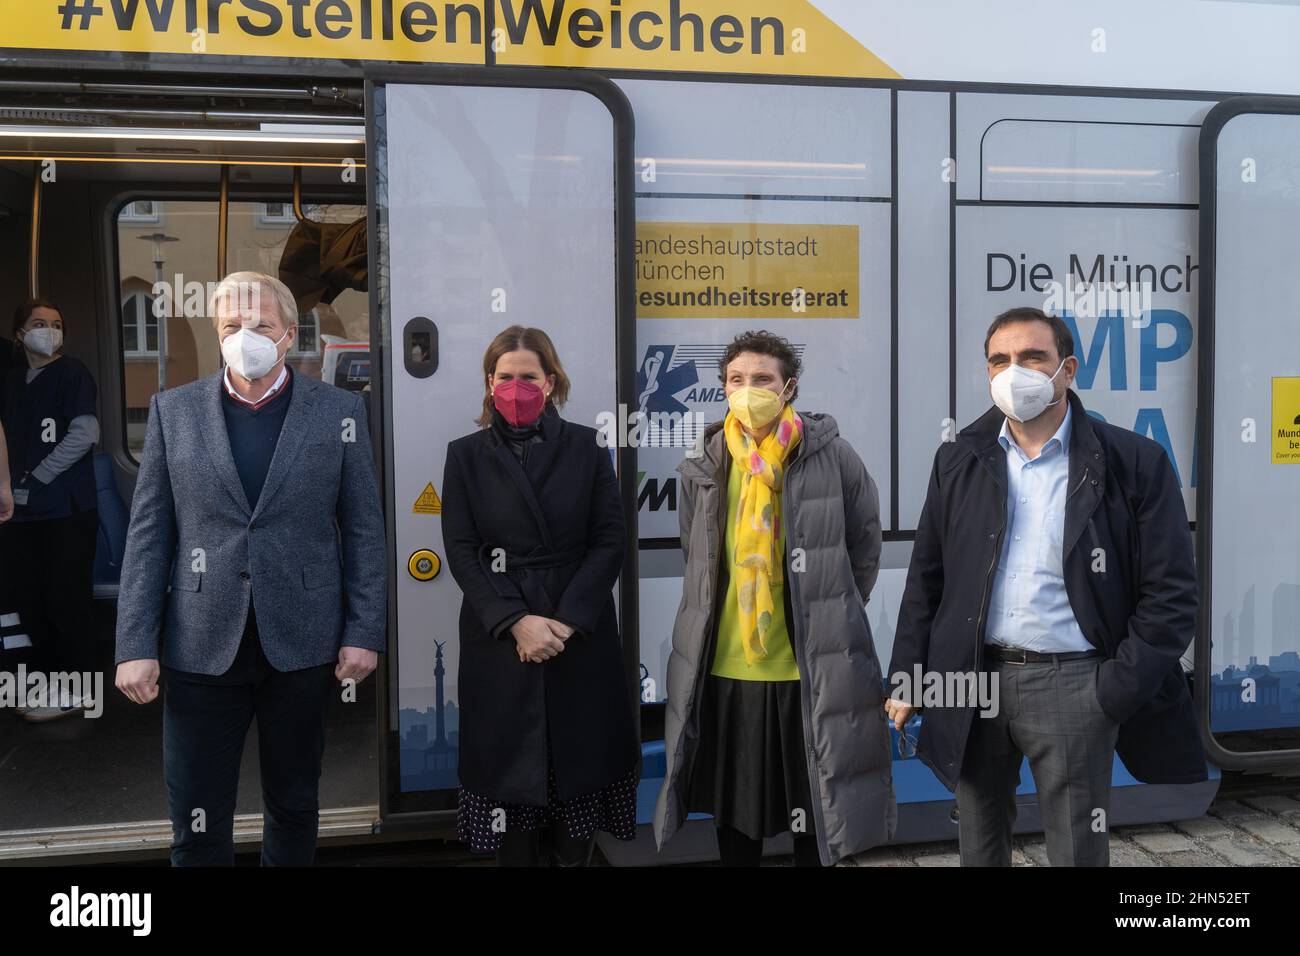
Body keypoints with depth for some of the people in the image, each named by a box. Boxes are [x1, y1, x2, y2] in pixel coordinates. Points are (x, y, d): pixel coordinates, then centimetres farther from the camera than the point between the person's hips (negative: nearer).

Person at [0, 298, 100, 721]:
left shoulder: (71, 374, -4)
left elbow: (84, 435, -14)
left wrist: (34, 479, -11)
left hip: (66, 509, -6)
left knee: (67, 600, -2)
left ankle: (76, 690, 8)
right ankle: (52, 681, 23)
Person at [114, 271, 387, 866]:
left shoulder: (338, 411, 1)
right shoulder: (173, 410, 4)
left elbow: (364, 530, 1)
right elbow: (149, 535, 3)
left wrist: (364, 633, -4)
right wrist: (135, 644, -4)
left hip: (301, 644, 0)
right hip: (201, 648, 1)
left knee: (294, 806, 15)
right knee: (197, 825, 6)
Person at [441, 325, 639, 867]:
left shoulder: (585, 446, 4)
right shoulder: (467, 454, 4)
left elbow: (610, 539, -1)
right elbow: (461, 551, -2)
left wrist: (566, 620, -13)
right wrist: (516, 622, -15)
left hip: (580, 631, 0)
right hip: (498, 637, 0)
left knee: (578, 758, 4)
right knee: (510, 763, 4)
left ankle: (573, 857, 21)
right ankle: (519, 858, 21)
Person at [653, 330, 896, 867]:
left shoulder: (832, 457, -6)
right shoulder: (704, 467, 3)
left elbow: (864, 549, 4)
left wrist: (827, 620, 7)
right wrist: (715, 624, 13)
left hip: (811, 671, -3)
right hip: (723, 670, 3)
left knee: (814, 815, 12)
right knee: (733, 812, 16)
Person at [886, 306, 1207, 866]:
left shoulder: (1134, 464, -5)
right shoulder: (959, 462, 6)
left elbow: (1170, 593, -5)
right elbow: (926, 580, 10)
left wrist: (1118, 692, -10)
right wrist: (907, 680, 7)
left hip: (1073, 686, -3)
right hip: (973, 679, 3)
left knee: (1077, 851, 8)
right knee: (978, 845, 17)